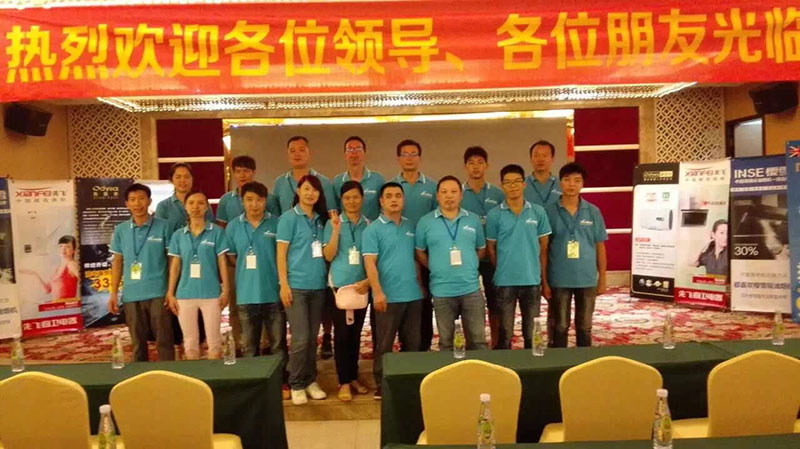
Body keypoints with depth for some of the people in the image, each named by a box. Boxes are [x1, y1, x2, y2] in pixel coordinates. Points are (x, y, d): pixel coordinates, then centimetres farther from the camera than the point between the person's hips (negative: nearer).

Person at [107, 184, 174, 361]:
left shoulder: (164, 226, -2)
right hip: (131, 294, 3)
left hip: (158, 293, -3)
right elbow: (117, 262, 13)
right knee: (138, 342, 13)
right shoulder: (120, 230, 8)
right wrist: (113, 293, 7)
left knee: (164, 341, 1)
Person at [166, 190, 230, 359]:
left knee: (214, 341, 3)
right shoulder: (178, 235, 8)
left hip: (211, 293, -2)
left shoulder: (217, 232, 0)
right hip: (185, 294, 3)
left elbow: (222, 262, 0)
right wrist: (170, 293, 7)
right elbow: (175, 266, 10)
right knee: (190, 342, 9)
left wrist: (225, 291, -4)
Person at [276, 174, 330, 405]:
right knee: (300, 338, -6)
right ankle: (296, 385, 9)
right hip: (296, 285, -5)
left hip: (318, 285, 5)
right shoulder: (288, 217, -3)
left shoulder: (320, 219, 13)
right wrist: (283, 284, -13)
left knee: (313, 337, 11)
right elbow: (281, 253, -7)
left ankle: (310, 380, 23)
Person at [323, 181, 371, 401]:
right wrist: (336, 230, -15)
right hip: (340, 285, -2)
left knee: (356, 333, 10)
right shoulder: (333, 223, 0)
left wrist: (368, 280, -7)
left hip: (362, 286, 2)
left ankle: (353, 377, 23)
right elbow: (328, 256, -6)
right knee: (342, 334, 0)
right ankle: (344, 382, 8)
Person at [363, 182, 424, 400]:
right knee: (384, 344, 4)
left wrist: (421, 285, 12)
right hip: (389, 296, -5)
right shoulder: (373, 229, -4)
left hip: (413, 294, 5)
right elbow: (369, 263, -10)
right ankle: (381, 386, 16)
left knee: (412, 343, 12)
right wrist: (377, 292, -18)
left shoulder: (411, 226, 11)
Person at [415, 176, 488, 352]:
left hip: (471, 288, 2)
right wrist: (436, 268, -2)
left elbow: (481, 249, 15)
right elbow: (419, 252, 5)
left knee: (477, 340, 9)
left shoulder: (474, 220, 6)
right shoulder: (425, 222, -1)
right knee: (445, 342, 13)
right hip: (442, 291, -1)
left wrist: (469, 265, 3)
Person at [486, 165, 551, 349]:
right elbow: (490, 248, 5)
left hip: (532, 279, 1)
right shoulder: (494, 215, -2)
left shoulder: (538, 212, 2)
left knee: (531, 333, 12)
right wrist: (501, 270, 6)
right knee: (505, 332, 9)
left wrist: (545, 278, 5)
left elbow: (543, 246, 6)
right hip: (505, 281, -1)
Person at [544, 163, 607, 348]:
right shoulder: (549, 212, -4)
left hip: (587, 279, 2)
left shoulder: (593, 212, 2)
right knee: (560, 327, 9)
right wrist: (544, 281, -4)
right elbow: (543, 249, -2)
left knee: (585, 327, 13)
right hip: (559, 280, -1)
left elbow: (600, 247, 7)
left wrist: (602, 279, 5)